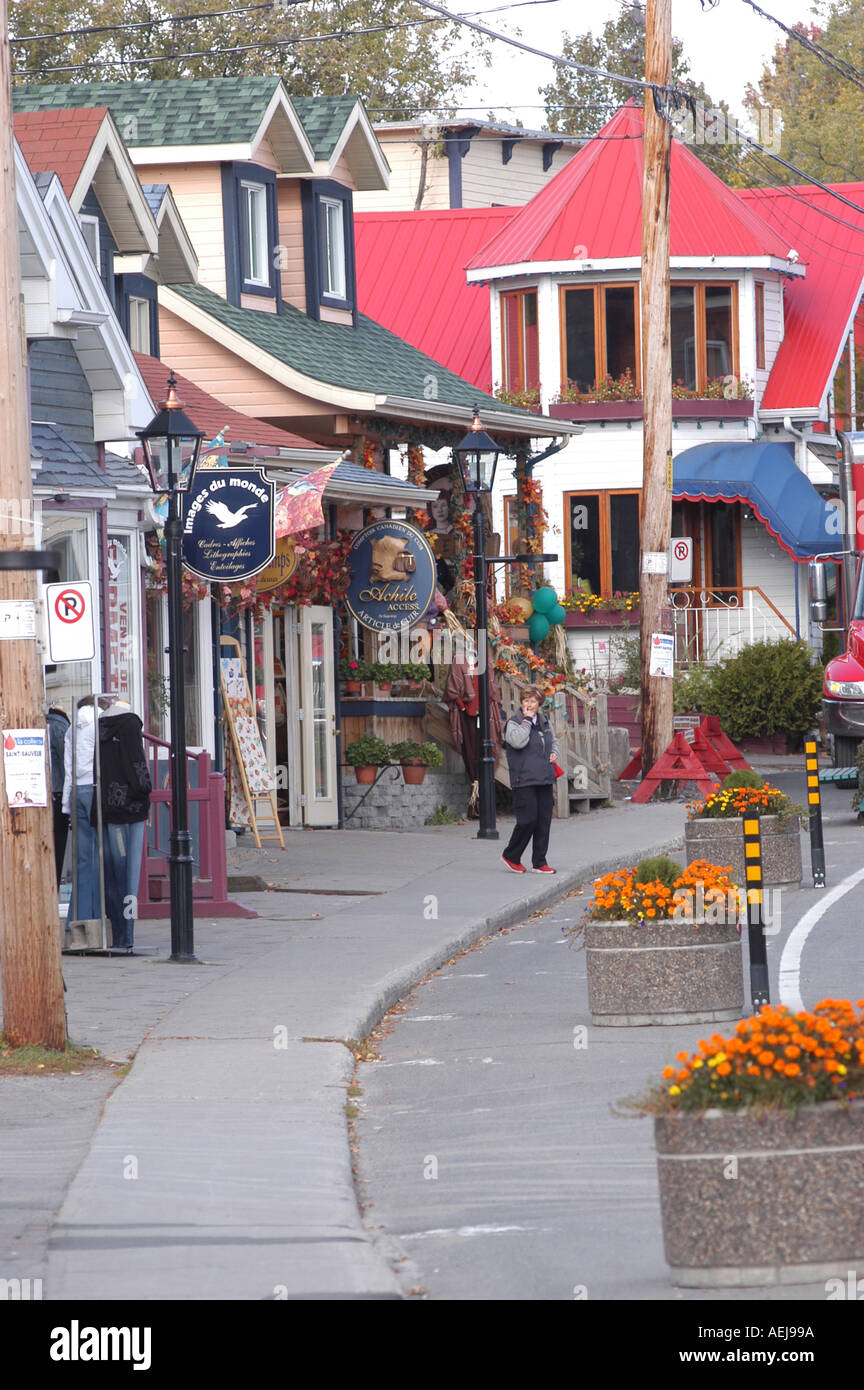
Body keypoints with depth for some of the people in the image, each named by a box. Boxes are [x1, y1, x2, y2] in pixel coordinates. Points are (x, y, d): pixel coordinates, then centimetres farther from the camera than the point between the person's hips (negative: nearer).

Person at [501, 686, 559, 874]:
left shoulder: (544, 722, 15)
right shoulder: (514, 722, -3)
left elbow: (553, 741, 33)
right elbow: (518, 741, -22)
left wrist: (554, 753, 12)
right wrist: (527, 720, -14)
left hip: (545, 780, 6)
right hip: (524, 780, -6)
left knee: (544, 821, 5)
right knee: (528, 820, -10)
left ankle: (539, 863, 12)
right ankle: (511, 856, 9)